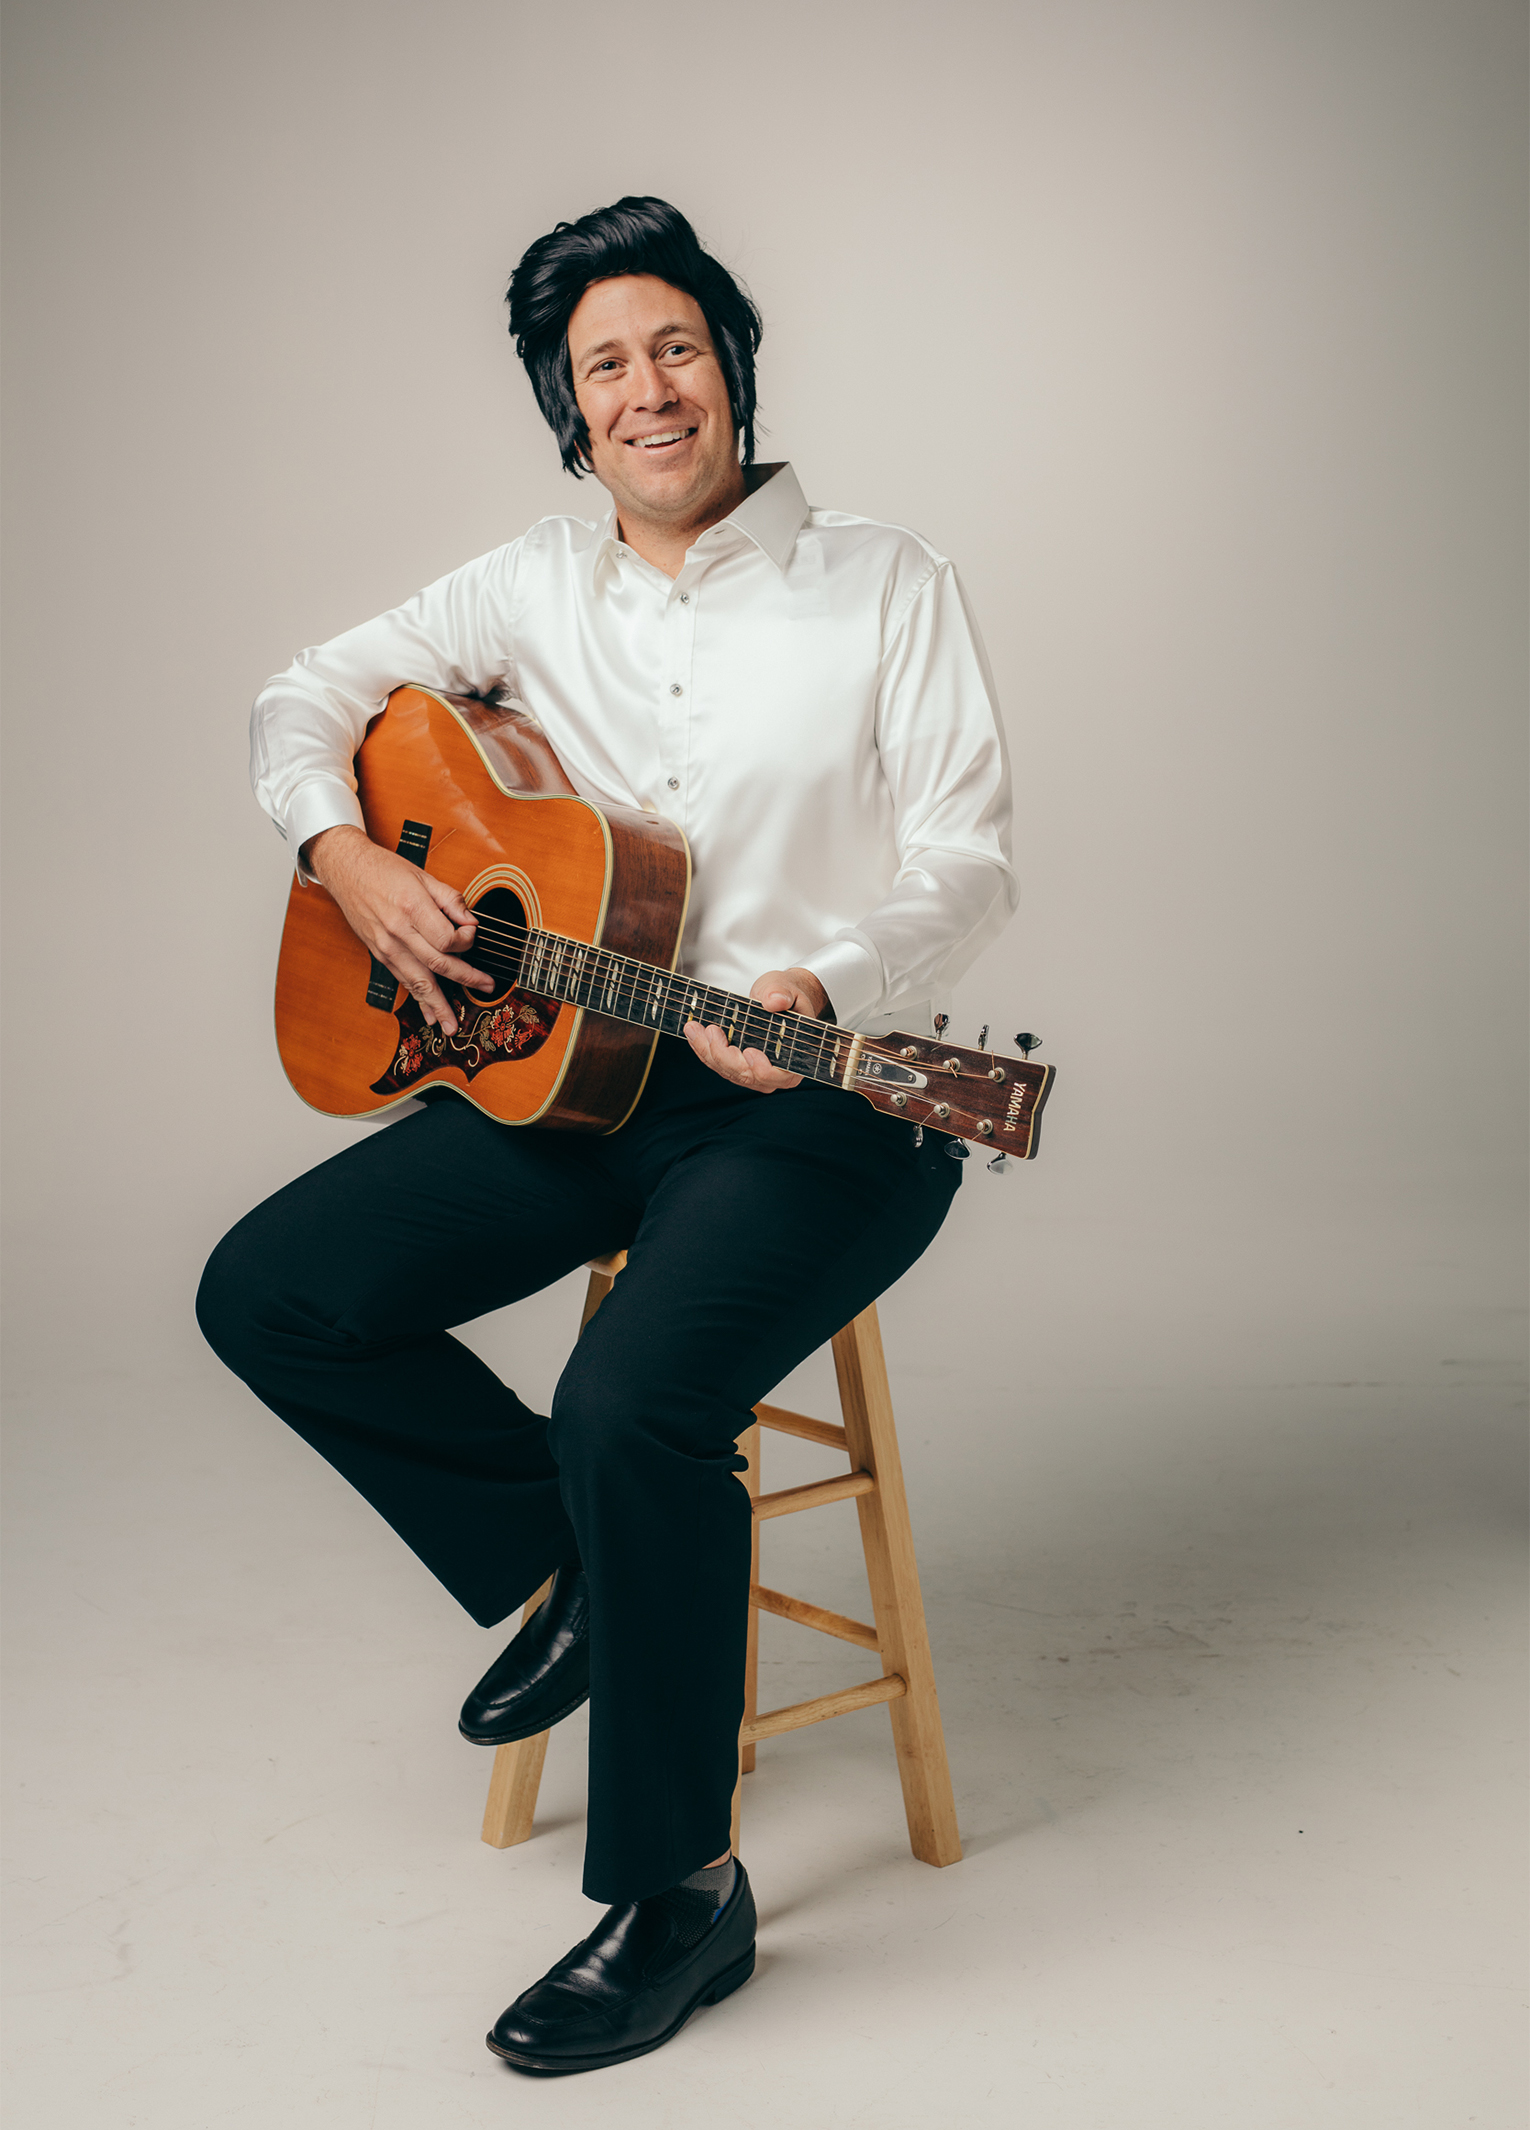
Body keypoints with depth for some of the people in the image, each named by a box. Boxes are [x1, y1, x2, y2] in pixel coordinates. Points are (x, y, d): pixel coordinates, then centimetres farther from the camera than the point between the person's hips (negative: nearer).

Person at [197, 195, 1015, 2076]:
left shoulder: (882, 584, 0)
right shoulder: (537, 588, 11)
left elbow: (970, 869, -6)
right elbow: (306, 698, 16)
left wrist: (823, 988, -25)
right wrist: (347, 857, -6)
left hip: (818, 1102, -5)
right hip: (562, 1070, 5)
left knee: (633, 1408, -30)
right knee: (268, 1292, -9)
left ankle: (677, 1892, -7)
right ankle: (571, 1570, 11)